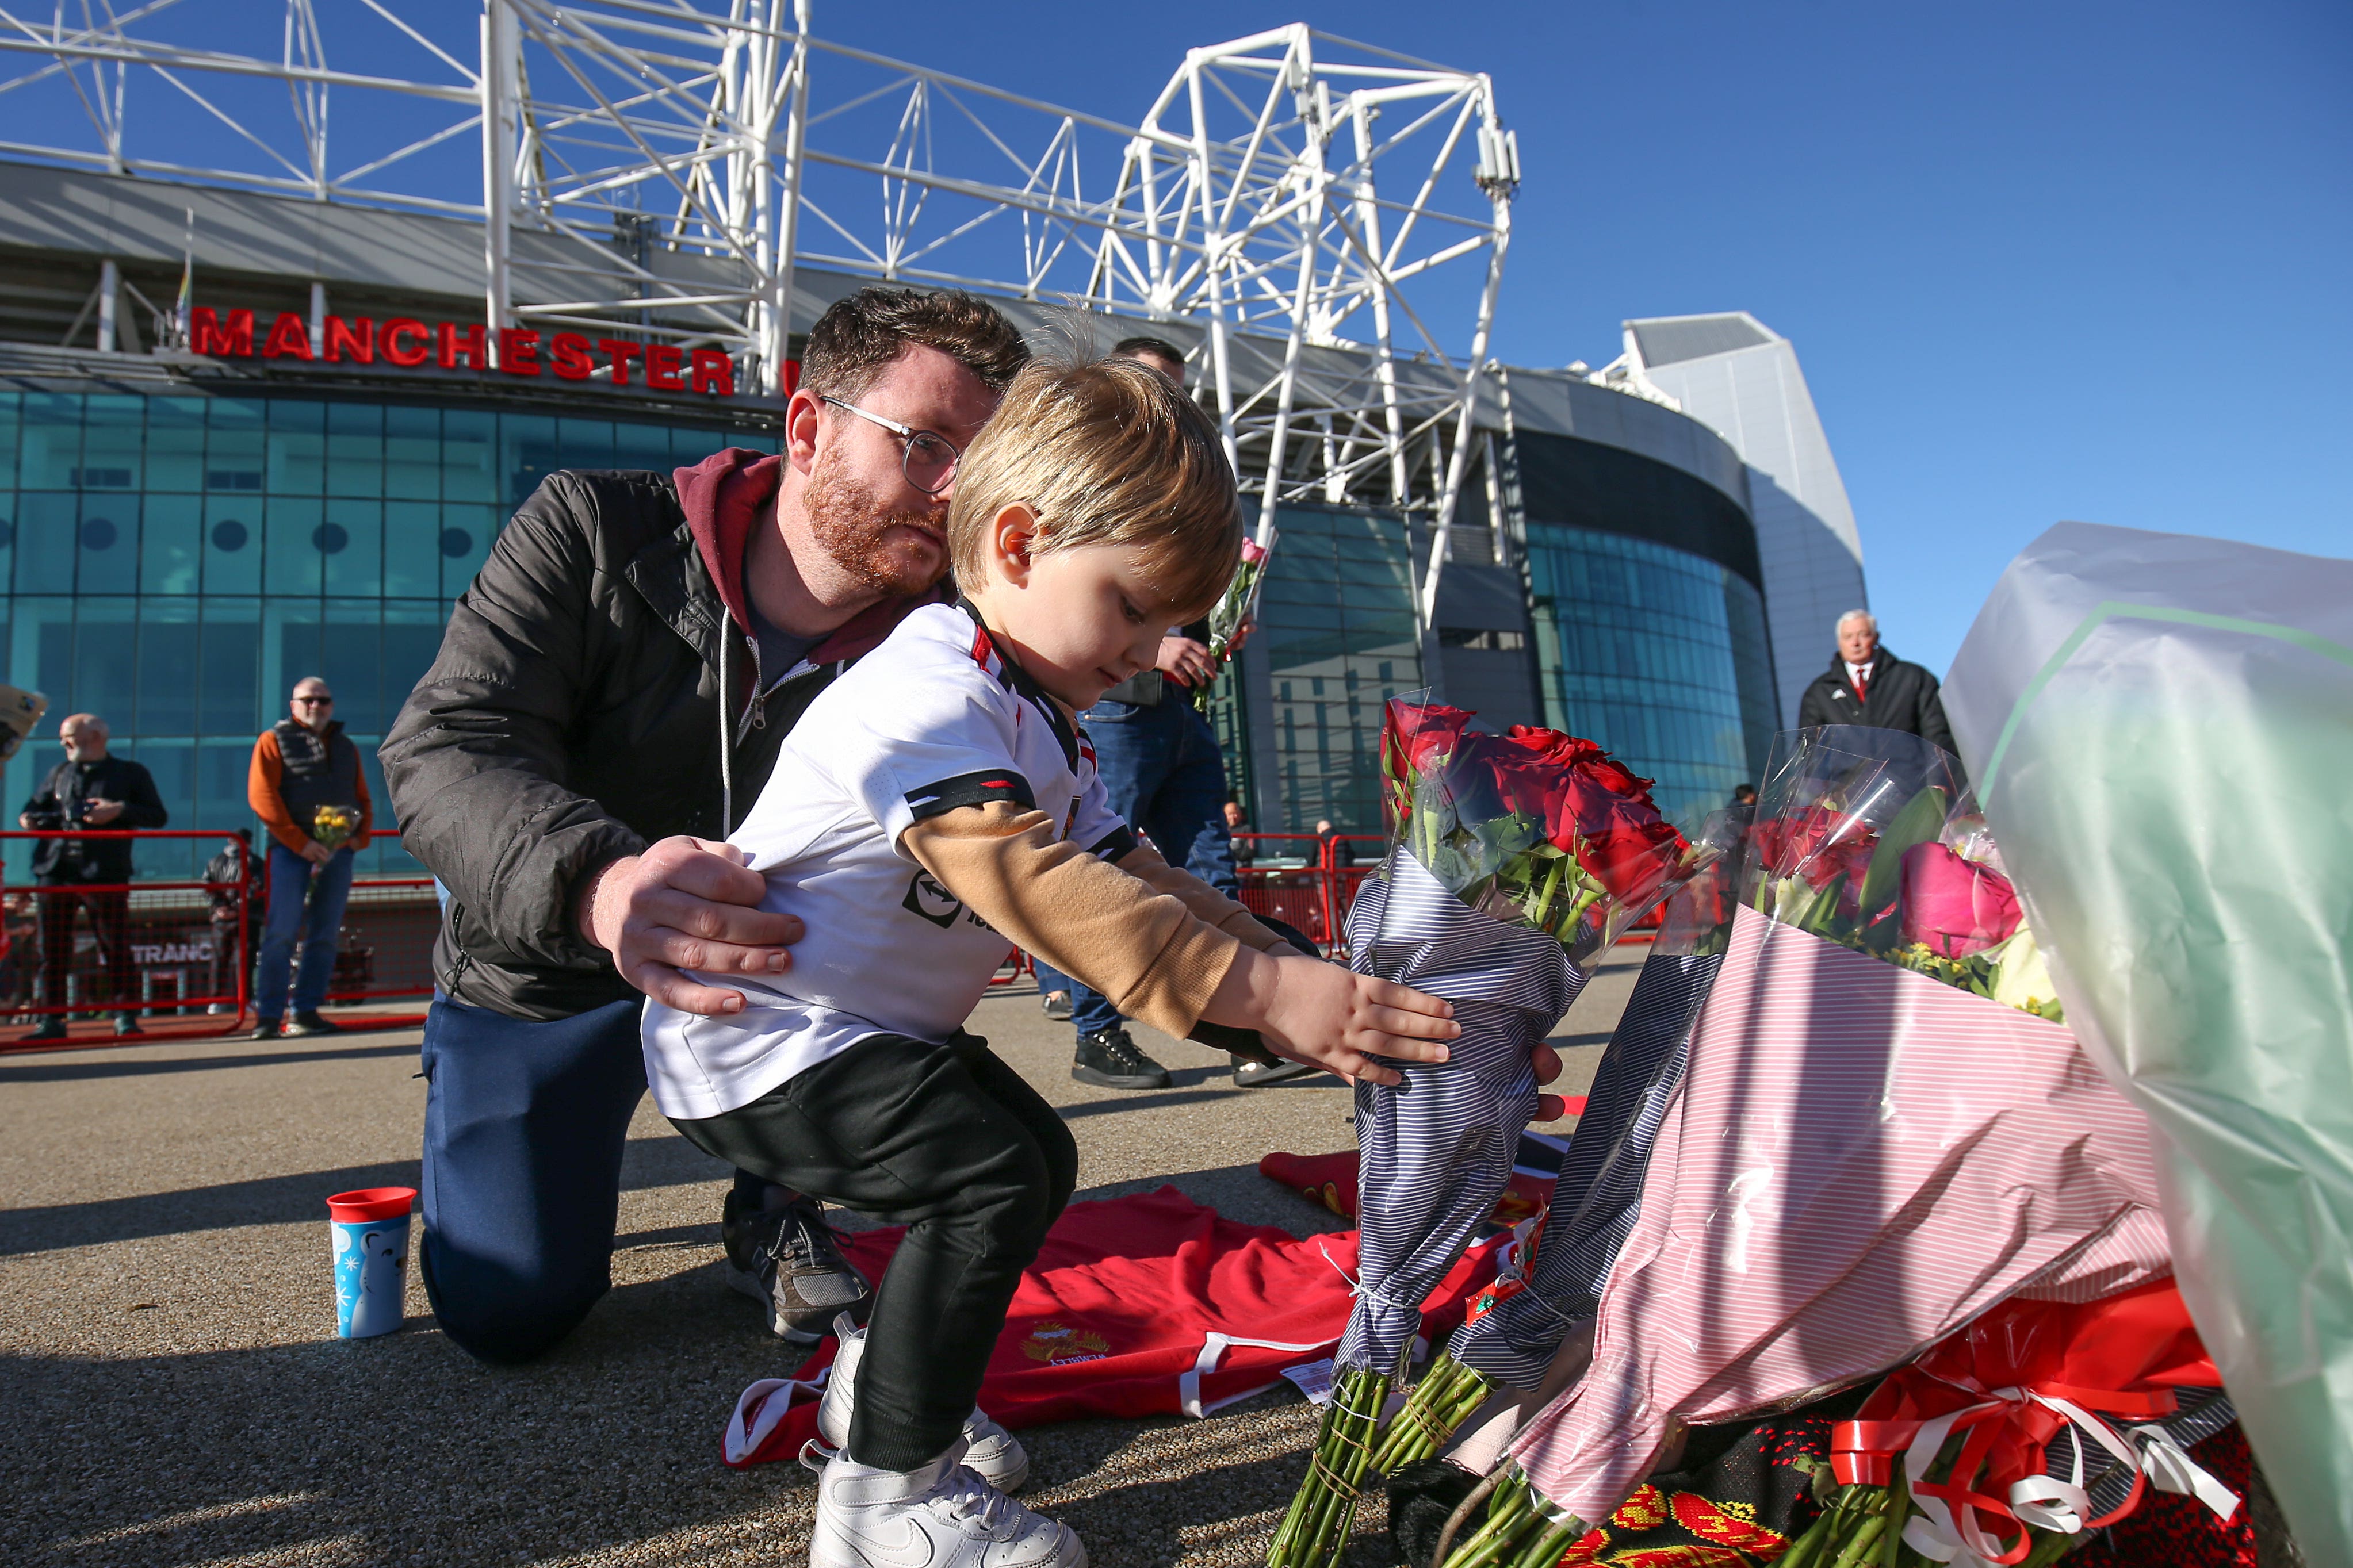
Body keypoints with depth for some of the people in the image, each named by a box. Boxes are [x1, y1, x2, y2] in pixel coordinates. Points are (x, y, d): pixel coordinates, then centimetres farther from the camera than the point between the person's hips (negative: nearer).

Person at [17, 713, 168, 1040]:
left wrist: (121, 810, -13)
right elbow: (35, 806, 27)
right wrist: (27, 819, 4)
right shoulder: (58, 773, 20)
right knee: (53, 951, 4)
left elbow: (158, 816, 2)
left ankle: (125, 1016, 2)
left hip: (105, 876, -4)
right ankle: (53, 1019, 11)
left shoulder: (131, 773, 8)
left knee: (116, 948, -4)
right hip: (55, 874, 4)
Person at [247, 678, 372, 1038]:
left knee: (326, 936, 3)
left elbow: (364, 800, 21)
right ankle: (268, 1015, -5)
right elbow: (261, 796, -5)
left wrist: (359, 837, 1)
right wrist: (300, 842, -13)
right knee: (282, 932, -8)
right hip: (292, 850, -4)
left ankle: (307, 1013, 9)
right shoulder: (274, 741, 6)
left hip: (338, 851, 4)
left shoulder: (346, 747, 21)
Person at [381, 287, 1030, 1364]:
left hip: (768, 959, 1)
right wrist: (598, 883, -53)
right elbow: (444, 747, -31)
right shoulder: (593, 532, -21)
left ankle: (775, 1207, -7)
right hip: (544, 968, -1)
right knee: (506, 1312, -8)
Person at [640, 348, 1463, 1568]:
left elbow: (1126, 880, 6)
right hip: (754, 1041, -10)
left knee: (1039, 1155, 15)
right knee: (988, 1173, -22)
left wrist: (1288, 971, -6)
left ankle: (879, 1378, 32)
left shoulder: (1044, 730, 9)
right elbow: (1038, 892, -37)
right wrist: (1254, 988, -39)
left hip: (869, 1032, 10)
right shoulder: (930, 693, -25)